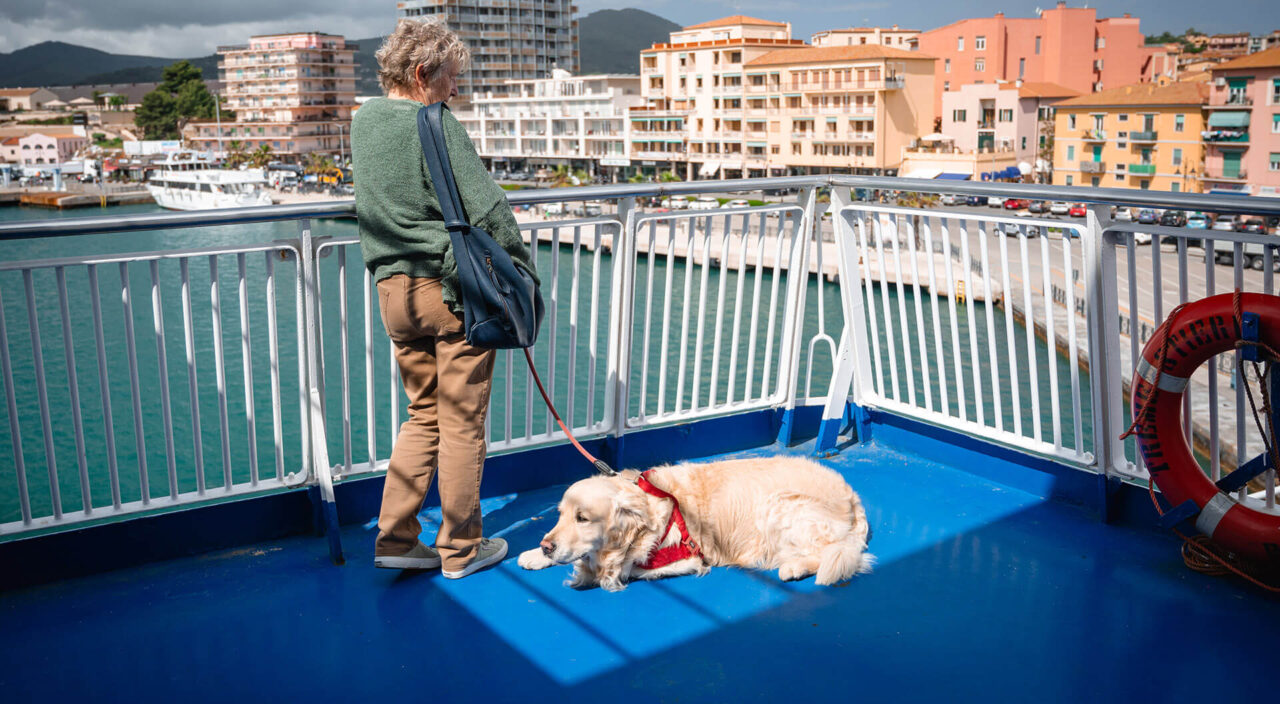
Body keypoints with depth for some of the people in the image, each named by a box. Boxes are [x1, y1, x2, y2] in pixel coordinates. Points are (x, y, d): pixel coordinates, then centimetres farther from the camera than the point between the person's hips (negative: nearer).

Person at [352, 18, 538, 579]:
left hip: (393, 289, 7)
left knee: (422, 415, 19)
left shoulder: (363, 122, 10)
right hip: (453, 289, -7)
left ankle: (395, 538, 17)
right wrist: (524, 273, -9)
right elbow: (488, 209, -18)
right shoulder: (435, 126, -14)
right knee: (462, 423, 5)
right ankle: (460, 549, 16)